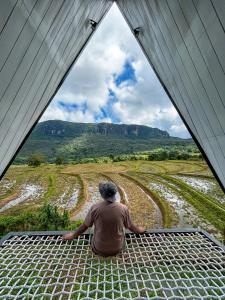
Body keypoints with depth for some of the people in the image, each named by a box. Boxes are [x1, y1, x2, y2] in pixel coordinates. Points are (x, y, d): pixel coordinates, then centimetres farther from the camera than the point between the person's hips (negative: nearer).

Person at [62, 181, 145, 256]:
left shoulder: (95, 208, -25)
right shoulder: (123, 208, -22)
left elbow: (84, 226, -9)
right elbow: (130, 227, -5)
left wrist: (73, 235, 12)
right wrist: (139, 230, 17)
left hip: (99, 249, 0)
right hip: (118, 248, 1)